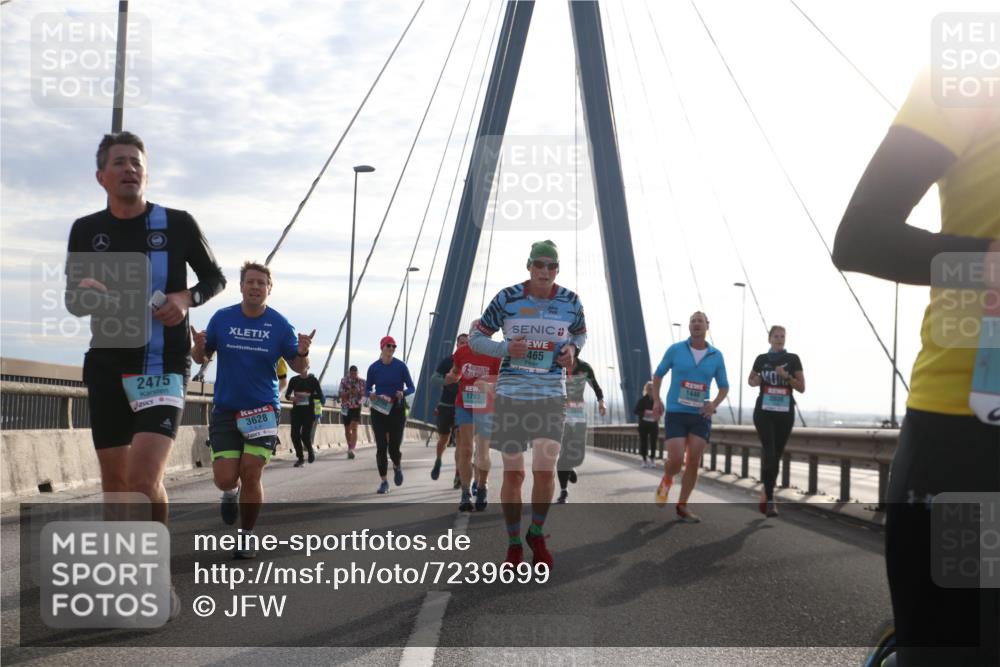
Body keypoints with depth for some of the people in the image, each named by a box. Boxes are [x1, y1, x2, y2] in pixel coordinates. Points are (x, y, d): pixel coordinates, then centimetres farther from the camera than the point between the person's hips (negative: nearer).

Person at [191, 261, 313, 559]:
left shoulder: (280, 324, -3)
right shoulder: (222, 319, 0)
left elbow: (299, 368, 2)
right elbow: (202, 357, 9)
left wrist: (302, 353, -21)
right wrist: (199, 347, -15)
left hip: (263, 408, -1)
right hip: (225, 409, 1)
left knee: (251, 474, -9)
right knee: (225, 479, -5)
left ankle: (247, 535, 13)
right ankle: (232, 492, 34)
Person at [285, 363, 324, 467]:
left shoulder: (313, 380, 0)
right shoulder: (294, 380, 8)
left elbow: (320, 395, -4)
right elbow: (287, 394, 9)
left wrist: (308, 395, -18)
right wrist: (292, 397, -11)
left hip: (309, 411, -3)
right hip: (296, 410, 3)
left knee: (305, 435, -11)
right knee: (295, 434, -6)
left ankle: (311, 452, 19)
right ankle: (300, 457, 10)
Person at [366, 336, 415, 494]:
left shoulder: (400, 366, -4)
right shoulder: (374, 368, -1)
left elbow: (411, 387, 0)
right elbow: (367, 388, 7)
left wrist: (403, 393, -22)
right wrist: (371, 394, -16)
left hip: (397, 410, -1)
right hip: (379, 410, 1)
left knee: (394, 448, -5)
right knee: (381, 447, -2)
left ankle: (397, 467, 30)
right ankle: (384, 482, 9)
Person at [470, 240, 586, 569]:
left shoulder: (570, 302, -1)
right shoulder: (507, 298, -7)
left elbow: (580, 334, 19)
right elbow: (476, 338, 1)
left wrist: (572, 350, -4)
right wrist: (506, 349, -17)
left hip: (551, 395, 1)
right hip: (511, 393, -1)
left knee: (545, 472, -8)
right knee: (513, 474, 2)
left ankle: (537, 534, 19)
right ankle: (513, 544, 20)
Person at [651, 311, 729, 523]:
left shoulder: (716, 356, 3)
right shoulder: (675, 350, -1)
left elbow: (724, 387, 12)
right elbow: (658, 375, 11)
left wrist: (715, 404, -9)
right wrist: (656, 400, -3)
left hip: (700, 416, 2)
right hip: (676, 413, -2)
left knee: (693, 463, 0)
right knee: (676, 460, -11)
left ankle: (682, 506, 14)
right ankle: (666, 482, 24)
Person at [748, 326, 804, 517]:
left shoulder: (793, 359, 3)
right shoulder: (762, 359, 5)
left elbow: (802, 388, 1)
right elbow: (750, 380, 20)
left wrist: (786, 376, -15)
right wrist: (755, 381, -3)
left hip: (785, 413, 1)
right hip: (764, 411, -1)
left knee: (776, 456, 8)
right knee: (769, 452, -16)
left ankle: (766, 492, 27)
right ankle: (770, 500, -18)